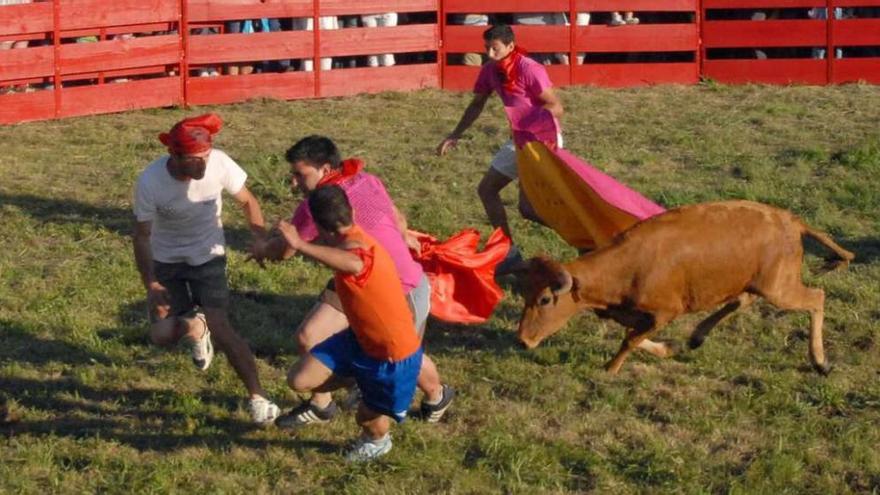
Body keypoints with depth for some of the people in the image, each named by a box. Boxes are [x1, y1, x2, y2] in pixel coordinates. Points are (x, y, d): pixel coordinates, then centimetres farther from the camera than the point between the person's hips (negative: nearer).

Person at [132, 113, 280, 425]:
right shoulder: (149, 182, -26)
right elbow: (142, 236, -13)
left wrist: (261, 238, -21)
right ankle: (193, 325, 30)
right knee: (162, 335, -7)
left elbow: (247, 201, -7)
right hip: (167, 260, 1)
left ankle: (257, 397, 1)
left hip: (208, 256, -1)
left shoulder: (219, 163, -25)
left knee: (220, 330, -13)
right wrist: (150, 285, -20)